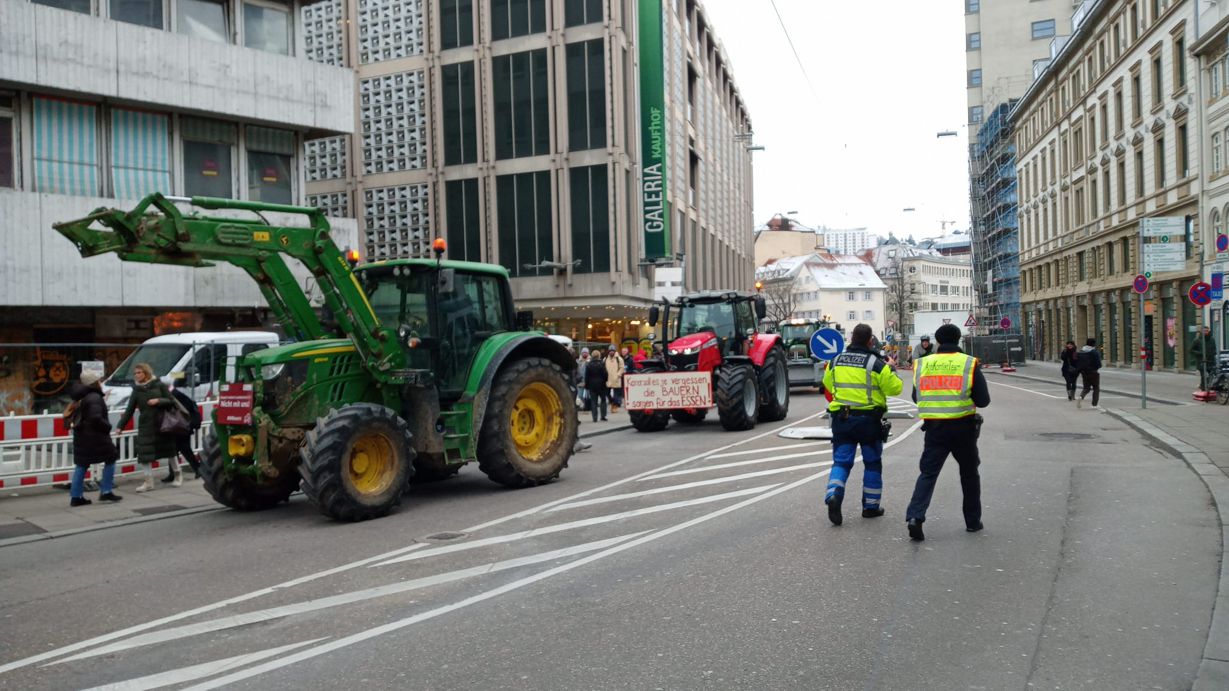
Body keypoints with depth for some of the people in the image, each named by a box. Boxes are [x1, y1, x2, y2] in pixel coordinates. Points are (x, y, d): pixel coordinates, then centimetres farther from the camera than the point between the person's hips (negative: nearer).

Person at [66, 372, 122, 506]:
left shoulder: (81, 397, 11)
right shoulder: (94, 398, -18)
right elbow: (96, 418, -28)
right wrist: (107, 426, -13)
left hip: (81, 435, 9)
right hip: (94, 436, -9)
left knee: (81, 465, 11)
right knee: (110, 459, 5)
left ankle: (76, 496, 11)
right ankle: (106, 491, 5)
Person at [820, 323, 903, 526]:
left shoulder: (836, 361, 4)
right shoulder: (876, 364, -10)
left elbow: (828, 385, 17)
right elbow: (895, 388, -6)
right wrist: (891, 369, 10)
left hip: (841, 418, 3)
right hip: (868, 419, -3)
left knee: (841, 461, 5)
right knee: (872, 463, 13)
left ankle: (833, 495, -20)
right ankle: (871, 506, 20)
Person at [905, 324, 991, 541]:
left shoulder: (923, 364, 3)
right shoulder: (969, 364, -4)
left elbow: (916, 397, 13)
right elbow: (983, 400, -3)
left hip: (934, 427, 1)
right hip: (962, 426, -1)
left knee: (928, 473, 3)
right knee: (969, 474, 17)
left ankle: (915, 516, -16)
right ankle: (973, 521, 26)